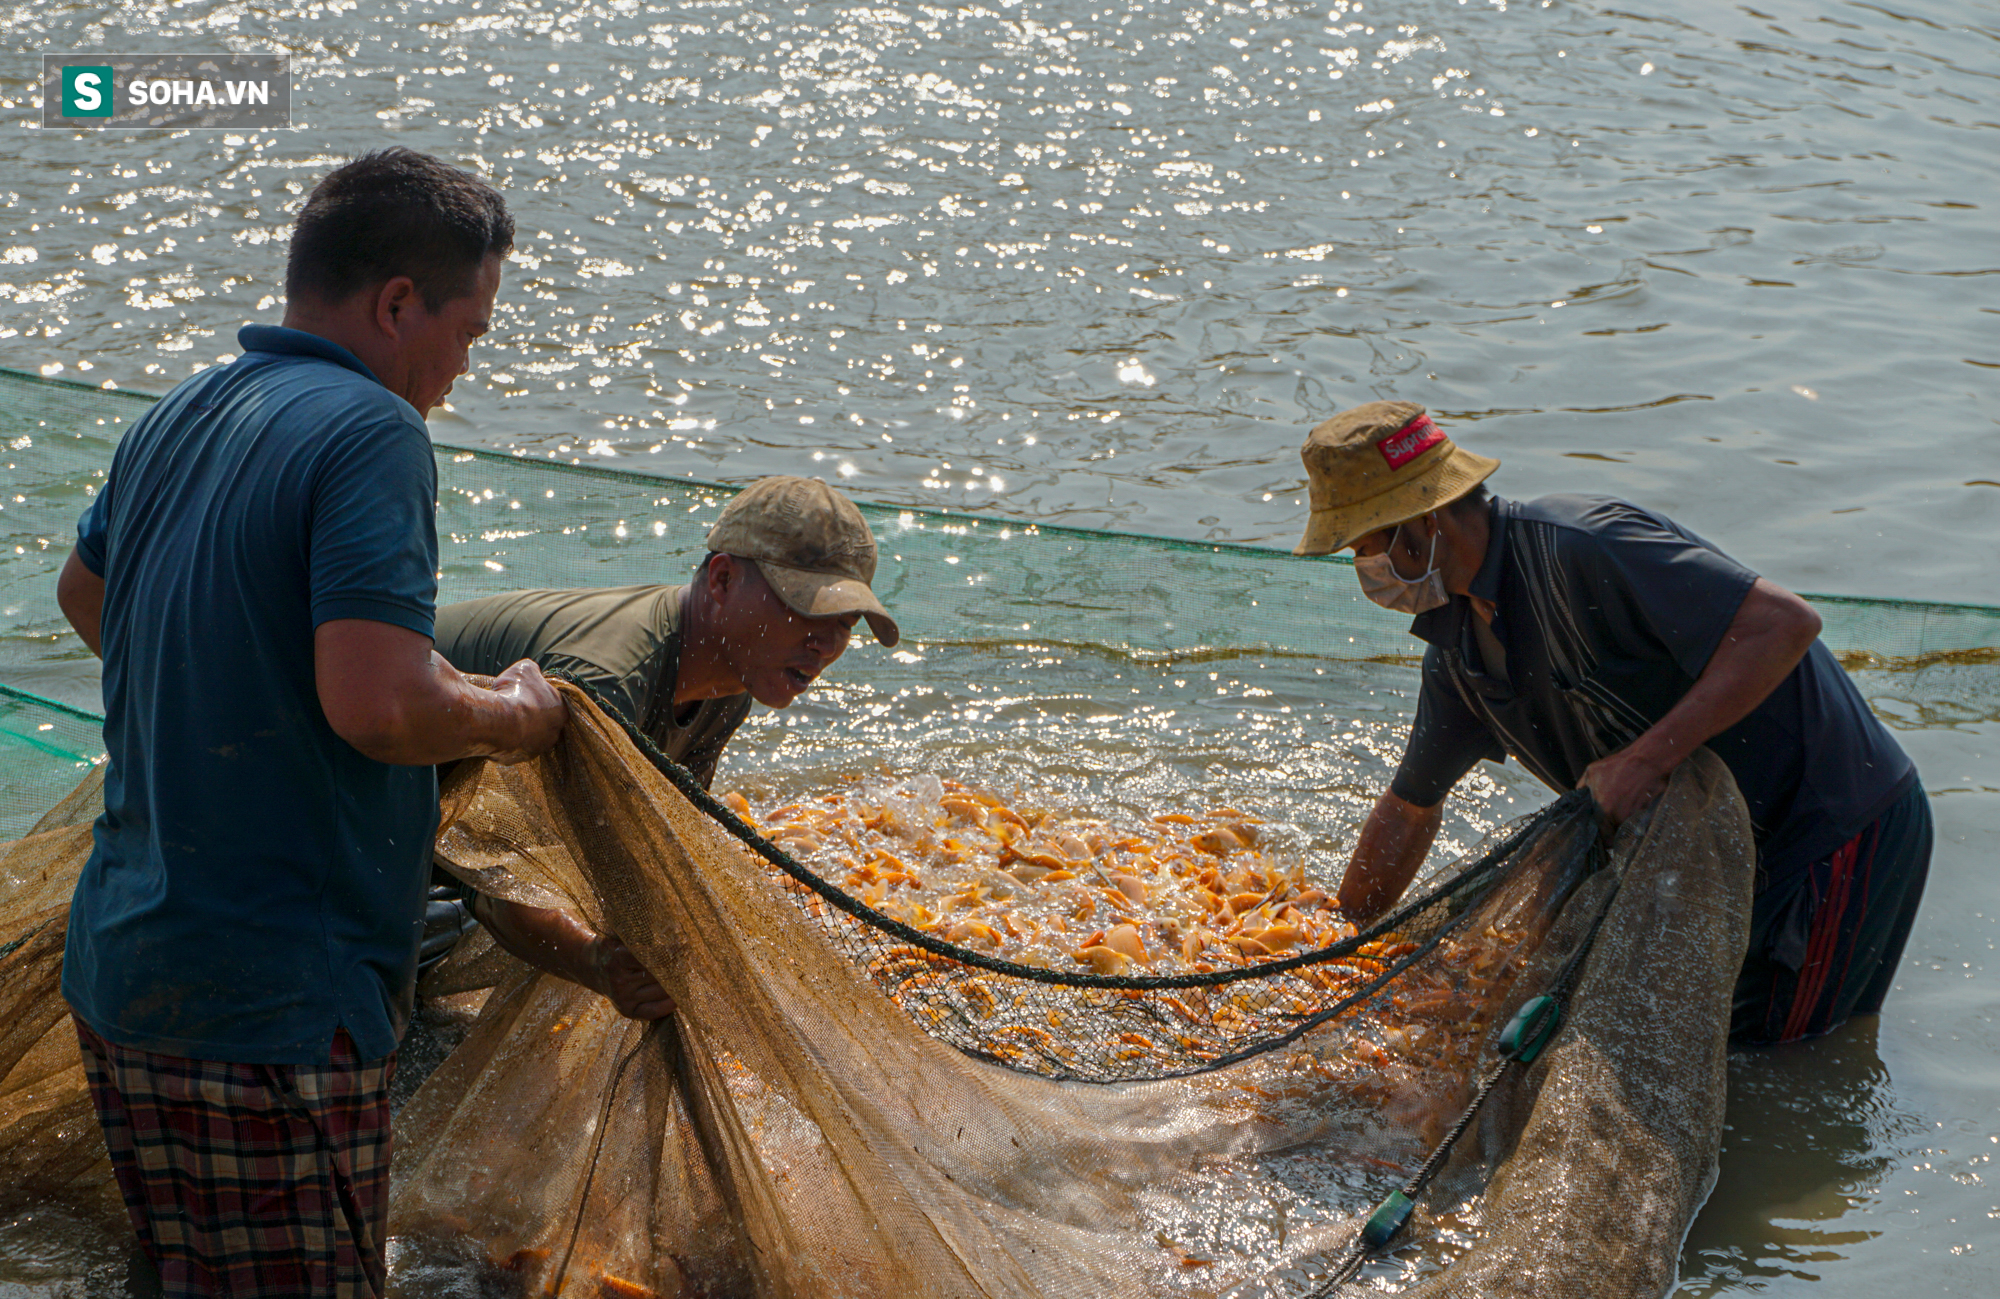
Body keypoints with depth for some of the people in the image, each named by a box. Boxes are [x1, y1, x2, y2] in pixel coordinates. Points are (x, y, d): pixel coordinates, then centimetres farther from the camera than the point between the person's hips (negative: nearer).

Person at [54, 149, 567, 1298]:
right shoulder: (371, 433, -16)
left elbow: (85, 594, 31)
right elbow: (380, 705, -27)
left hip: (120, 968, 8)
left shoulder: (175, 419, 11)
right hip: (280, 998, -8)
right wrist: (515, 717, -8)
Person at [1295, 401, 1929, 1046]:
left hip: (1839, 838, -9)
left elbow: (1786, 623, -32)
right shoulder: (1457, 644, 3)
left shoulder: (1579, 546, -27)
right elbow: (1411, 803, 18)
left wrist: (1649, 758, -33)